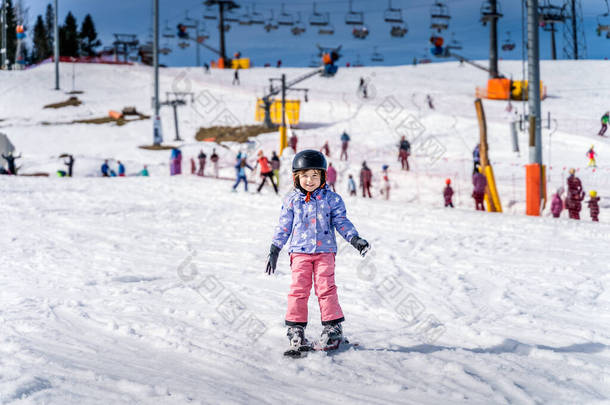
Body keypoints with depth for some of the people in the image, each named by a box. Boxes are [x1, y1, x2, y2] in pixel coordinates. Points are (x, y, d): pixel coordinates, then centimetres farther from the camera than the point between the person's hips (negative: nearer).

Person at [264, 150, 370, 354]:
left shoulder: (331, 199, 3)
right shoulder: (291, 201, 5)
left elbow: (341, 222, 5)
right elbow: (283, 227, 10)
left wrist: (354, 239, -8)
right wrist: (274, 250, 8)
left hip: (325, 250, -1)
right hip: (300, 251, 1)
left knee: (326, 287, -5)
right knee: (299, 289, -4)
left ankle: (332, 326, 3)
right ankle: (296, 327, 4)